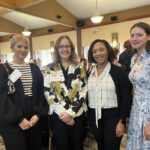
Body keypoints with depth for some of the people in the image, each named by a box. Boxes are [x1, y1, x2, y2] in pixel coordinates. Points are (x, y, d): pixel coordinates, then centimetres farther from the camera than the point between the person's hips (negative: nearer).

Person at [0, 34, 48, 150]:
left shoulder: (35, 68, 10)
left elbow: (41, 92, 5)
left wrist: (38, 114, -8)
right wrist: (18, 119, -15)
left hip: (35, 120, 4)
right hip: (12, 123, -3)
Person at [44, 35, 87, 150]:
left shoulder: (79, 67, 2)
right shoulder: (50, 69, 1)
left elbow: (83, 91, -4)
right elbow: (48, 93, -4)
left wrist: (70, 112, -12)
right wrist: (62, 113, -12)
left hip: (77, 114, 1)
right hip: (58, 116, 0)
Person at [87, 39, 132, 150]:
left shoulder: (118, 71, -7)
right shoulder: (89, 72, 5)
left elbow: (126, 98, -8)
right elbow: (85, 95, 7)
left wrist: (122, 121, -12)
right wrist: (86, 116, 5)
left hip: (113, 116, -4)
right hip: (94, 117, 4)